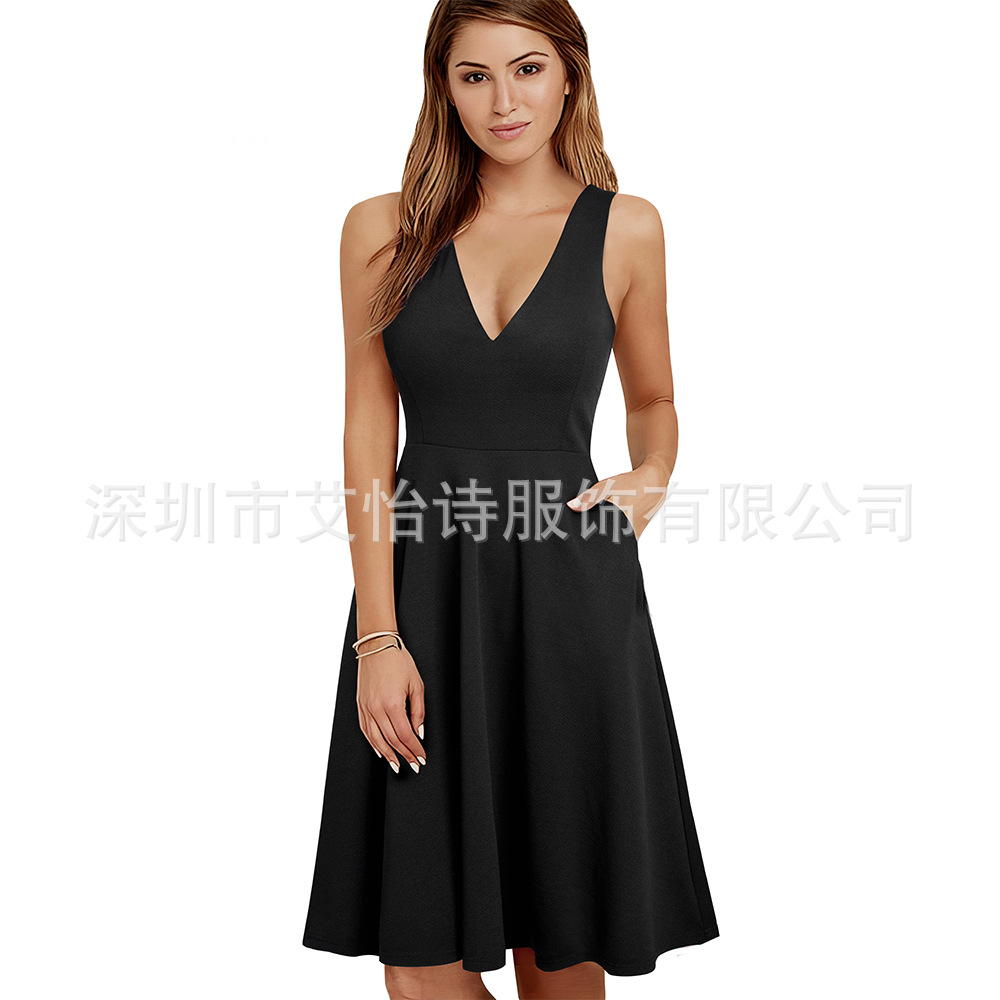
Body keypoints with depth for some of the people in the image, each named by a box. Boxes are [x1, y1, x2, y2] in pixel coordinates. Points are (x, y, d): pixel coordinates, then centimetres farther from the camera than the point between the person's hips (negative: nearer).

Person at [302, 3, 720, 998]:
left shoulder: (626, 229, 4)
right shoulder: (385, 230, 4)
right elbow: (368, 436, 0)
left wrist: (649, 483, -3)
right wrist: (377, 636, -8)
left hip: (571, 596, 0)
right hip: (423, 587, 1)